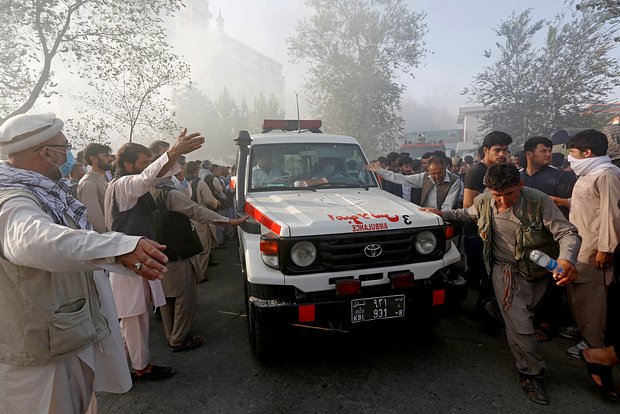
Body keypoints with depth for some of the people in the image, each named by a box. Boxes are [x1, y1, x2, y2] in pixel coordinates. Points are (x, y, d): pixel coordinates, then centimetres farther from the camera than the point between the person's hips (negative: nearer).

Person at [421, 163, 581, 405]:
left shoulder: (539, 202, -20)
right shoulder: (483, 202, -10)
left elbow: (568, 233, -21)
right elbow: (468, 214, 13)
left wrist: (567, 258, -41)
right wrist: (442, 214, 3)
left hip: (538, 270, 0)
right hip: (506, 270, 0)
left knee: (521, 319, 15)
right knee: (520, 325, -7)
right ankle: (531, 375, 10)